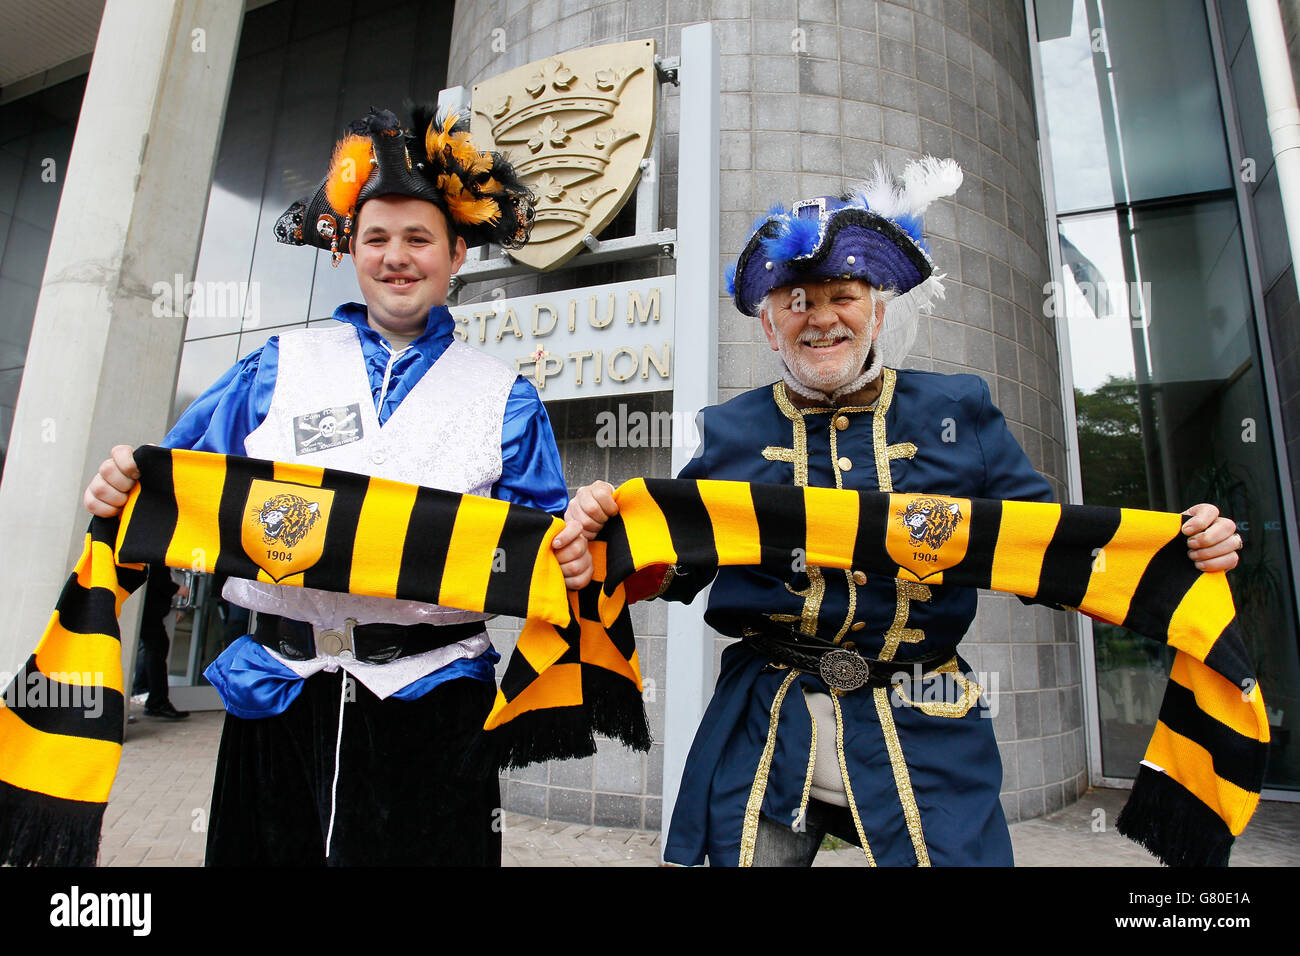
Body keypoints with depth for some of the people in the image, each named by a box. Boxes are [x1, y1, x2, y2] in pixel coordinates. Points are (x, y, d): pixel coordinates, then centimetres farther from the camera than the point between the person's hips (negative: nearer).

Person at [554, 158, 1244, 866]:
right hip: (765, 737, 1)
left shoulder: (958, 410, 3)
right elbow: (677, 559, 3)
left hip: (923, 740, 1)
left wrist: (1183, 548, -9)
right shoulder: (730, 432, 3)